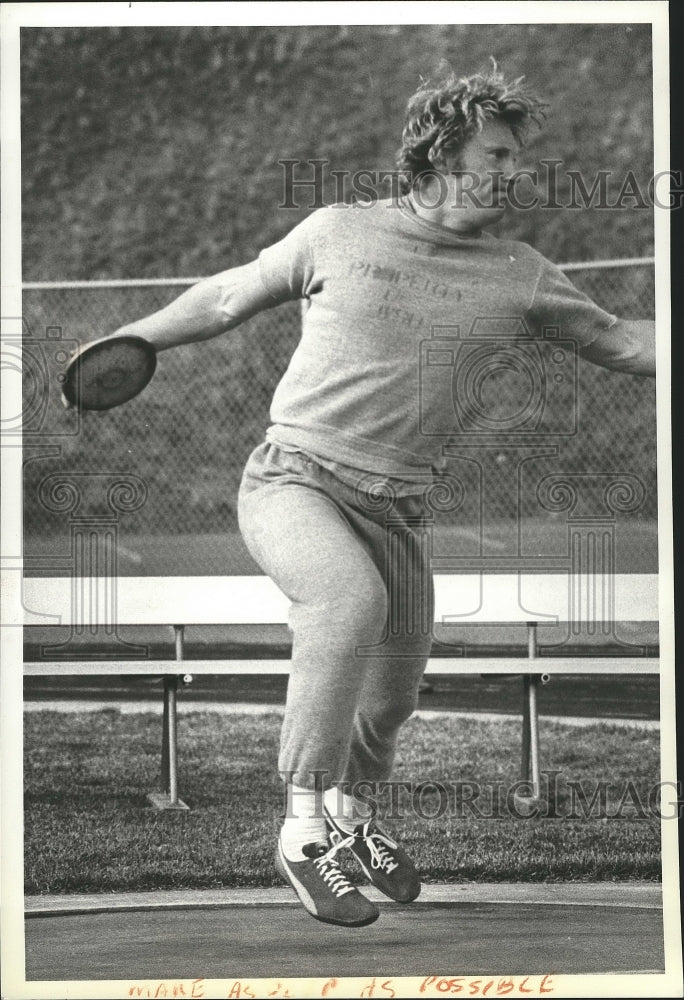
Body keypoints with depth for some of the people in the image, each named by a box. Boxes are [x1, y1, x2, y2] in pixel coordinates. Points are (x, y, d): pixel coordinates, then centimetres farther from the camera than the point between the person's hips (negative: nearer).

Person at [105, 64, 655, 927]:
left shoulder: (517, 275, 8)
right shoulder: (337, 232, 1)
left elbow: (613, 340, 14)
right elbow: (228, 297, 14)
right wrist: (128, 338, 12)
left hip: (392, 510, 5)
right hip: (293, 478, -4)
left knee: (395, 687, 11)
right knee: (352, 599, -34)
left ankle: (351, 811, 46)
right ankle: (305, 830, -26)